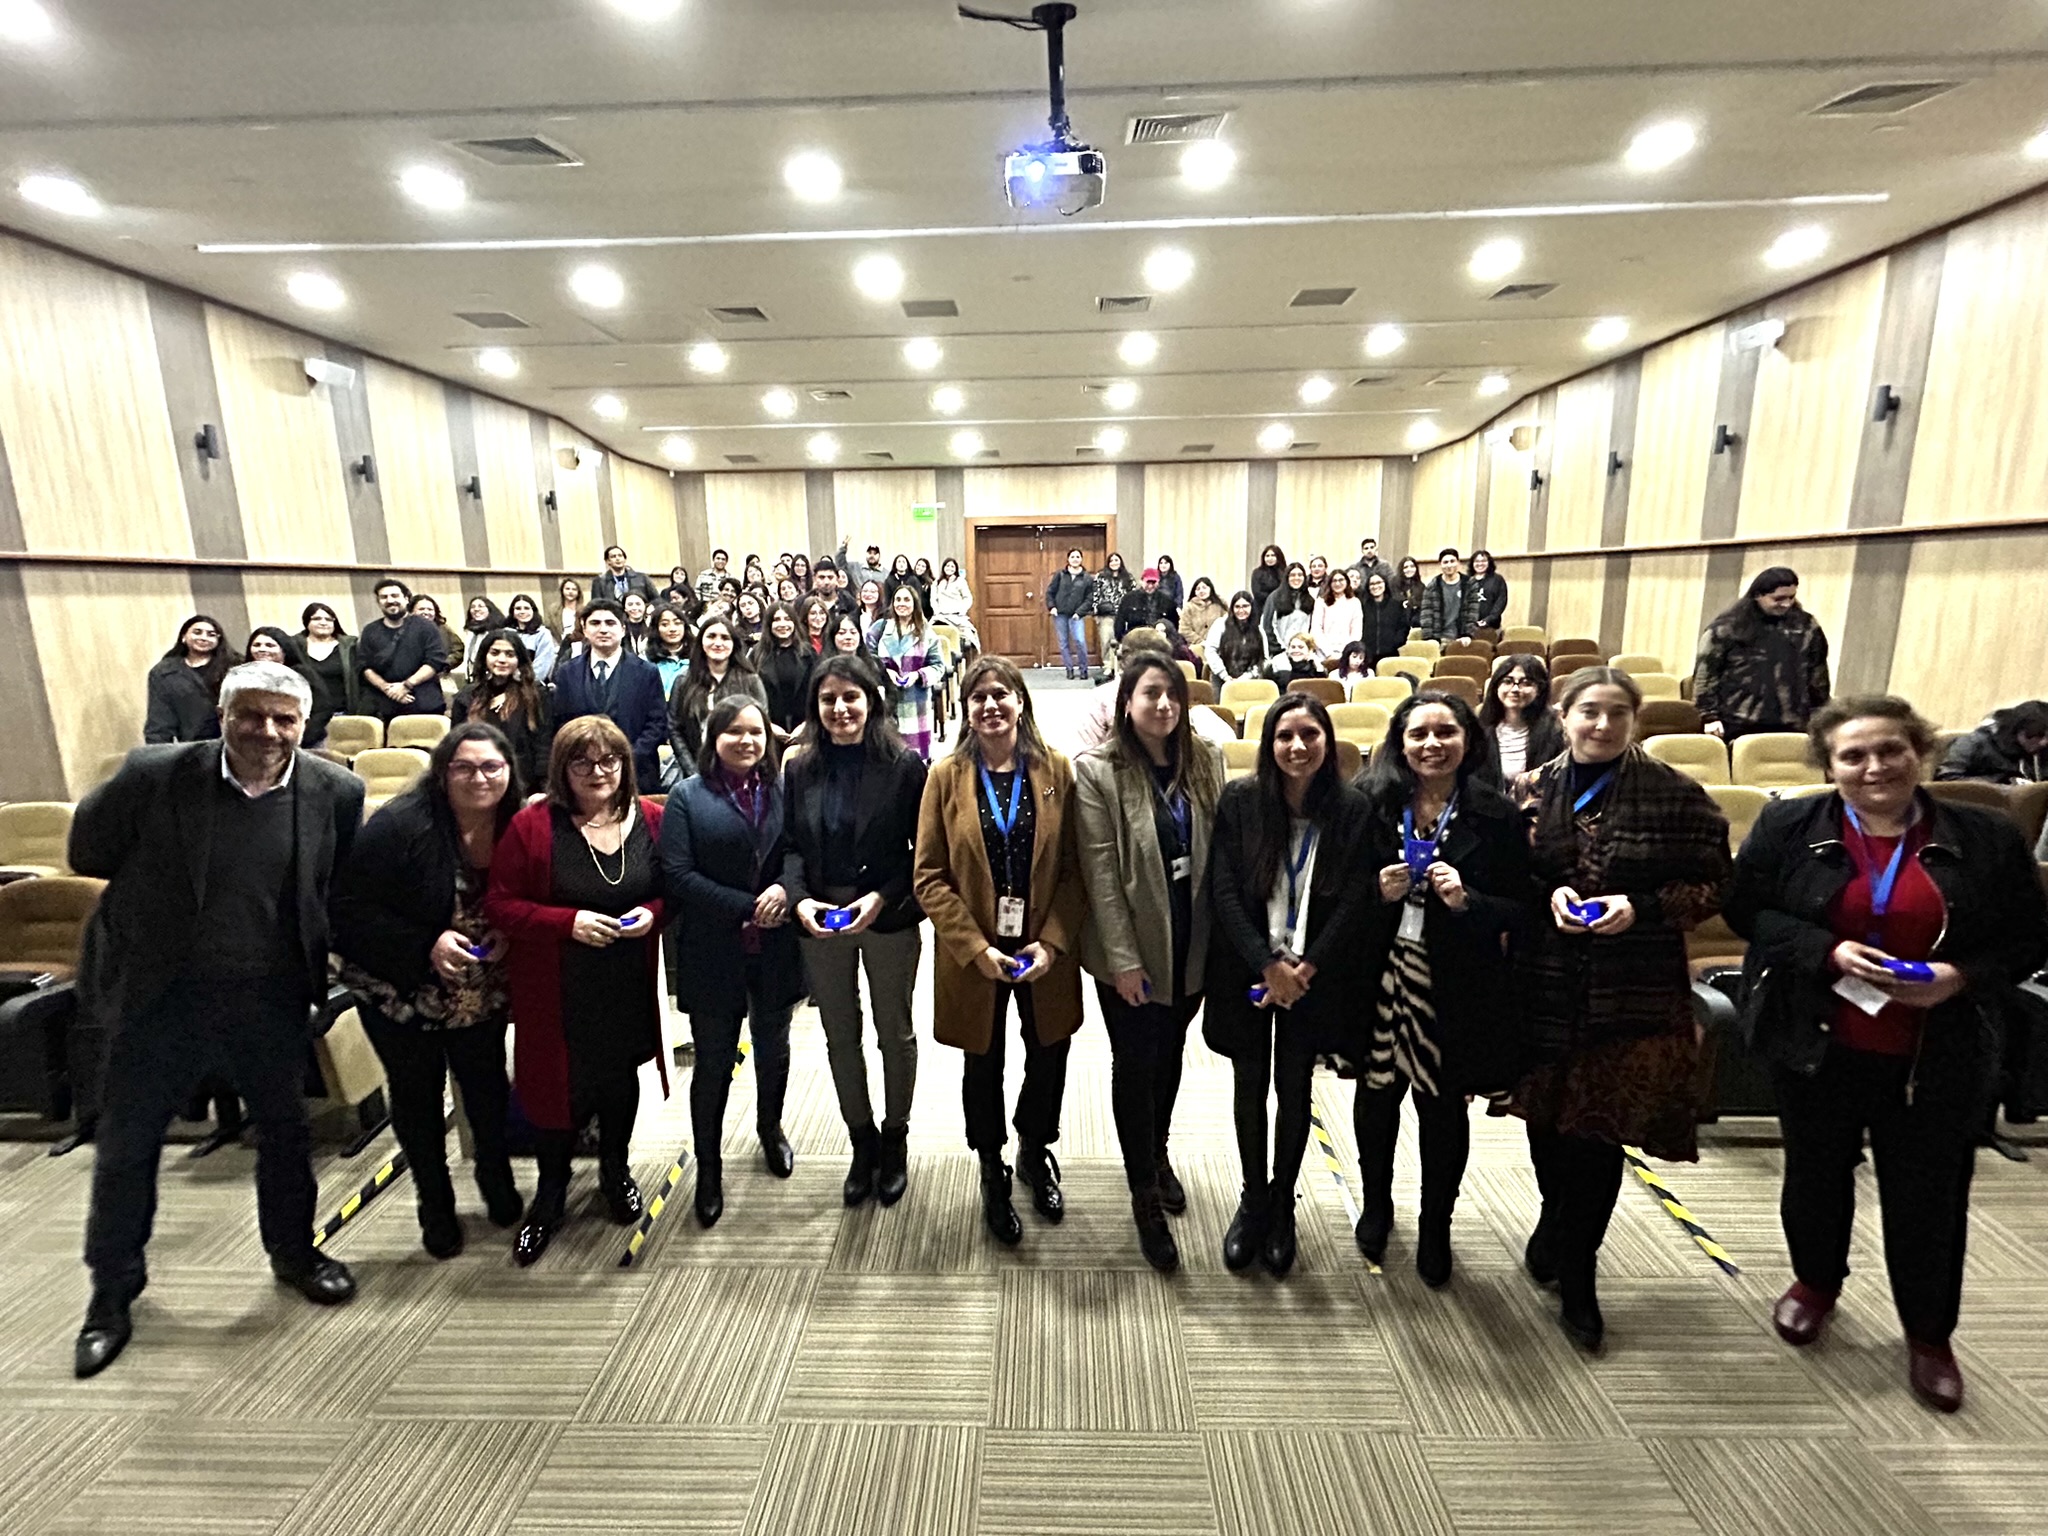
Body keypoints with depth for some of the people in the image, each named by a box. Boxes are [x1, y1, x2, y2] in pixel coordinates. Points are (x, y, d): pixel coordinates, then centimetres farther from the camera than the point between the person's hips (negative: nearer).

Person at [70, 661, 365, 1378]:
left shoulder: (335, 791, -11)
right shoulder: (153, 774, -15)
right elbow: (87, 853, 1)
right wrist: (163, 890, 2)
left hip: (270, 997, 1)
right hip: (161, 994, -1)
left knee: (287, 1130, 16)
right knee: (126, 1143, 14)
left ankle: (293, 1251, 41)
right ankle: (112, 1290, 39)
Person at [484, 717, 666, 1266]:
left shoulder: (651, 820, -4)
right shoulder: (532, 825, -13)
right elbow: (500, 905, -10)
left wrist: (652, 912, -16)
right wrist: (570, 922, -22)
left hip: (628, 988, 3)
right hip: (556, 992, -2)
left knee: (620, 1079, 21)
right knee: (558, 1087, 9)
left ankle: (615, 1170, 48)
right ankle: (550, 1195, 38)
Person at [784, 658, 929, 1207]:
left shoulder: (904, 765, -10)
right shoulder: (800, 769, 2)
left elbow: (921, 848, -8)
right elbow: (790, 846, 3)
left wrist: (883, 897, -19)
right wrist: (799, 899, -13)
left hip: (889, 919, -3)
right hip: (820, 923, 3)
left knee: (895, 1033, 13)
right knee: (839, 1035, 15)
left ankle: (895, 1139, 35)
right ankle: (862, 1140, 36)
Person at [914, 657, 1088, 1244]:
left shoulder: (1055, 771, -4)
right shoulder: (947, 776, -6)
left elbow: (1075, 868, -3)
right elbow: (930, 877, -7)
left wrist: (1052, 942, -13)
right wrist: (976, 949, -15)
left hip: (1046, 953, 1)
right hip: (974, 957, -1)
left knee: (1049, 1059, 16)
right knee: (983, 1066, 16)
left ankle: (1035, 1152, 47)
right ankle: (992, 1173, 43)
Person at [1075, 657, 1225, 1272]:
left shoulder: (1205, 761, -1)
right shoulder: (1097, 770, -14)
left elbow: (1219, 851, 3)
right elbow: (1101, 871, -15)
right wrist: (1123, 958, -16)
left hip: (1191, 944, 4)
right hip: (1131, 949, -4)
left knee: (1170, 1055, 21)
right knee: (1135, 1065, 7)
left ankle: (1157, 1152, 47)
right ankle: (1146, 1200, 26)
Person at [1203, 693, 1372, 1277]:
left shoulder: (1352, 808, -7)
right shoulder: (1239, 800, -9)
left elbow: (1354, 900, -7)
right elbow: (1224, 891, -10)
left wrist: (1303, 969, -14)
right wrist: (1267, 964, -15)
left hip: (1312, 975, 0)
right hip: (1247, 971, 0)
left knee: (1294, 1087, 12)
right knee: (1250, 1083, 12)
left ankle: (1283, 1202, 33)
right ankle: (1253, 1198, 33)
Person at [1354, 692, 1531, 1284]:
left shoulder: (1497, 816, -7)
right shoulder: (1374, 806, -4)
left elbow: (1522, 911, -4)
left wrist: (1466, 899, -21)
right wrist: (1379, 892, -15)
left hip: (1456, 987, -1)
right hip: (1382, 977, 1)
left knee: (1444, 1106, 13)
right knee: (1376, 1095, 13)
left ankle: (1436, 1226, 38)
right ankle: (1376, 1204, 41)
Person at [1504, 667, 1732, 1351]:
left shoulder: (1675, 794, -2)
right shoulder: (1531, 790, 2)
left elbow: (1712, 884, 1)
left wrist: (1641, 908, -15)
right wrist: (1548, 893, -12)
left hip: (1635, 993, -2)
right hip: (1547, 985, 2)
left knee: (1599, 1130, 2)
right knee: (1549, 1120, 13)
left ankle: (1574, 1274, 23)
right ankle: (1563, 1235, 41)